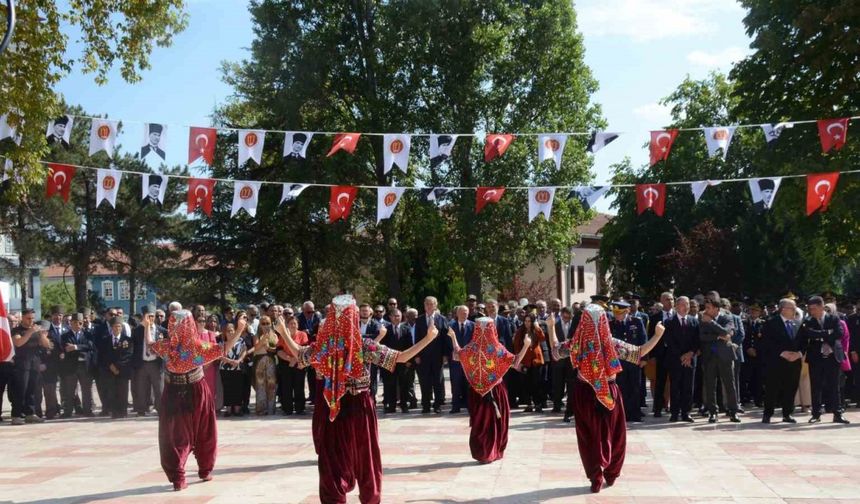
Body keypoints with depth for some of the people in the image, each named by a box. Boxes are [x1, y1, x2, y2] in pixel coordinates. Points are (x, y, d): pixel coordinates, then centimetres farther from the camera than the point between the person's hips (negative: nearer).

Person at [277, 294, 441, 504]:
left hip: (328, 415, 2)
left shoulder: (321, 347, -7)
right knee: (365, 461, 17)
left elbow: (298, 354, 13)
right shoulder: (364, 346, -15)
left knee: (332, 466, 9)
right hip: (358, 412, -2)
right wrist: (428, 338, -9)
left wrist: (284, 333, 28)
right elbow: (401, 357, -13)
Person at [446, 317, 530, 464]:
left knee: (480, 421, 13)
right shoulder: (497, 348, -16)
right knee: (495, 420, 13)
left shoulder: (471, 347, -8)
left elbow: (456, 356, 9)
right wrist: (526, 345, -11)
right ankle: (493, 453, 19)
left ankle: (481, 454, 16)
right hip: (495, 390, -2)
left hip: (477, 390, 2)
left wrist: (453, 337, 18)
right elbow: (515, 362, -15)